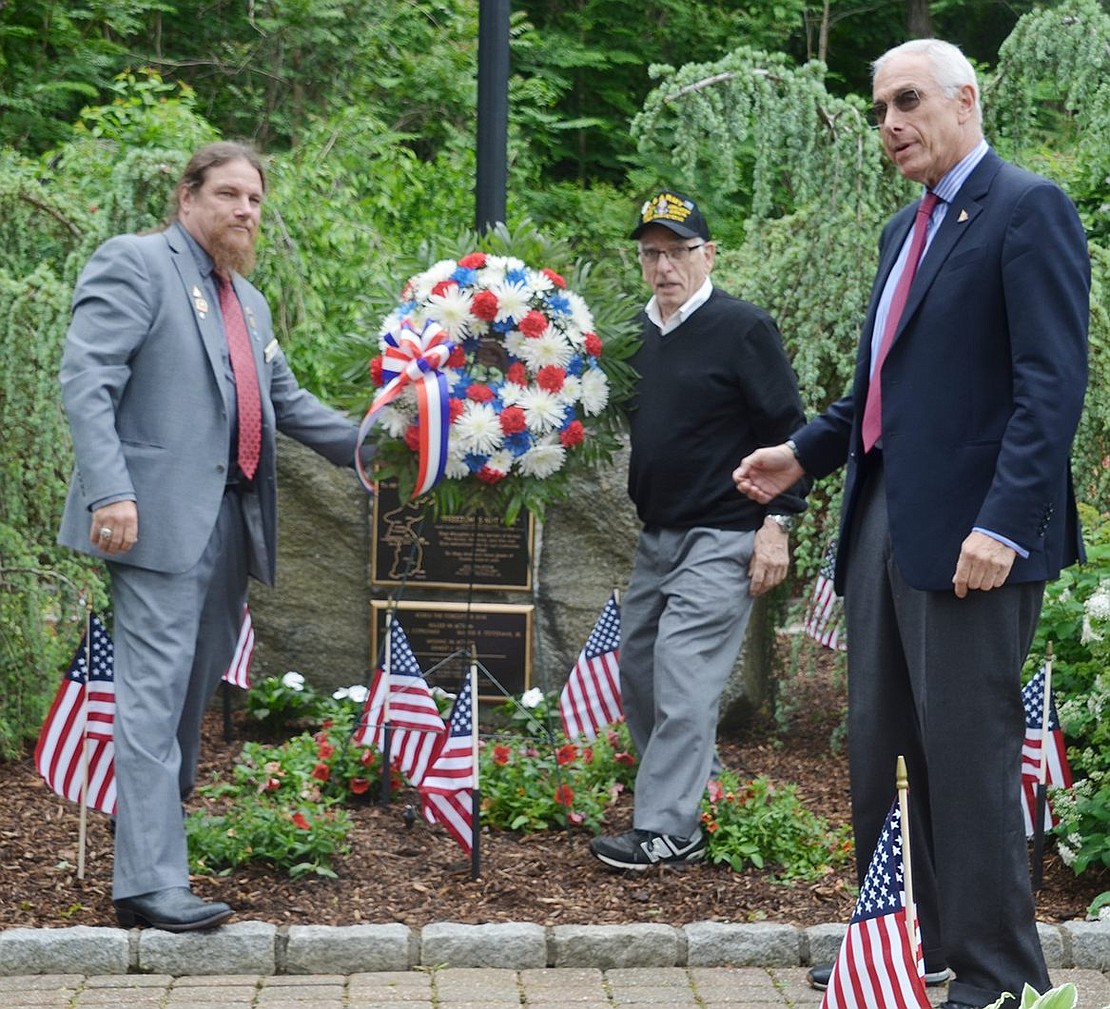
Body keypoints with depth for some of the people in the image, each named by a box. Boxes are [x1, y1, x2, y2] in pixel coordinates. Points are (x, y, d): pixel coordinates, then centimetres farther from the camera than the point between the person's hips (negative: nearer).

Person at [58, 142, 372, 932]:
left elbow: (289, 402, 25)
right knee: (157, 692, -10)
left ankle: (164, 829, 25)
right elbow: (86, 379, -12)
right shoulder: (135, 263, -3)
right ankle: (150, 880, -10)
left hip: (232, 520, 8)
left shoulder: (249, 302, 22)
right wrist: (109, 490, -23)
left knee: (198, 685, 13)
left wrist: (370, 446, 11)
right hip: (163, 516, -8)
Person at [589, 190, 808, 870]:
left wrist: (776, 523, -15)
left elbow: (787, 428, -9)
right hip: (656, 534, 8)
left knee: (683, 679, -12)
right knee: (637, 669, 12)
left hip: (723, 538, -8)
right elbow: (620, 424, 21)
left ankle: (667, 829, -7)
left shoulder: (744, 328, -9)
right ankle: (696, 787, 29)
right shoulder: (637, 333, 10)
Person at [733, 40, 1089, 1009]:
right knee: (879, 746, 13)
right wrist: (803, 452, 14)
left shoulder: (1028, 208, -8)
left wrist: (1005, 523, -23)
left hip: (970, 529, -9)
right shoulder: (907, 228, 19)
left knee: (969, 752, -4)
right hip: (883, 518, 9)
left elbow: (1053, 382, -16)